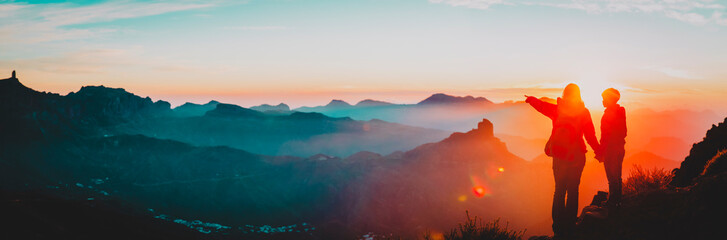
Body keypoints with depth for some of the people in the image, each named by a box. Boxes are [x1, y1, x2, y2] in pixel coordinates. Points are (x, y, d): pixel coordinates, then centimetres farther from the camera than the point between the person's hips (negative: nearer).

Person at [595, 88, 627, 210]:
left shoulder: (609, 114, -18)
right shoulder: (621, 112, 9)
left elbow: (606, 136, -21)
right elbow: (623, 132, 15)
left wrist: (600, 153, -17)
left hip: (610, 150, -9)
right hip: (619, 148, 9)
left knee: (612, 178, -3)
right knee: (617, 177, 18)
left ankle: (612, 202, 2)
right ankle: (617, 201, 27)